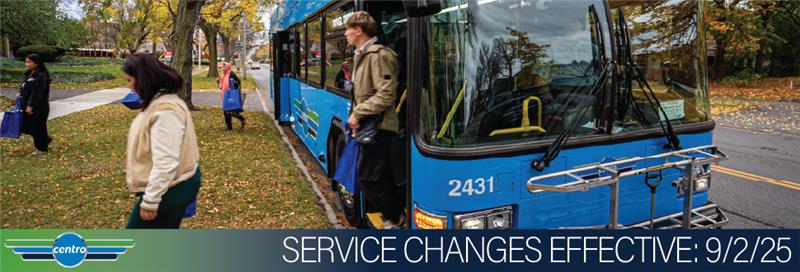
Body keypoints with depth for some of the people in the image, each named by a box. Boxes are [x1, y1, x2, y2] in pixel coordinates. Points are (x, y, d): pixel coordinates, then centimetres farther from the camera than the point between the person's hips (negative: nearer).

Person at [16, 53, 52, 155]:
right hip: (28, 106, 10)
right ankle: (45, 139, 29)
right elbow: (25, 87, 22)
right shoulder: (30, 75, 11)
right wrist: (20, 92, 1)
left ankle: (42, 149, 15)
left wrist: (30, 106, -22)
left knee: (38, 128, 1)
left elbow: (37, 93, -22)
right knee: (26, 127, 15)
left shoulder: (41, 76, -19)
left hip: (38, 108, -10)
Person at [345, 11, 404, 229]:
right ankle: (395, 215, 25)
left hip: (377, 126, -9)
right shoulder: (362, 55, 13)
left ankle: (395, 219, 8)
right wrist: (356, 114, 8)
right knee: (381, 177, 14)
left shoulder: (378, 55, -17)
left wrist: (358, 113, -19)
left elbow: (385, 95, -23)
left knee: (367, 177, -5)